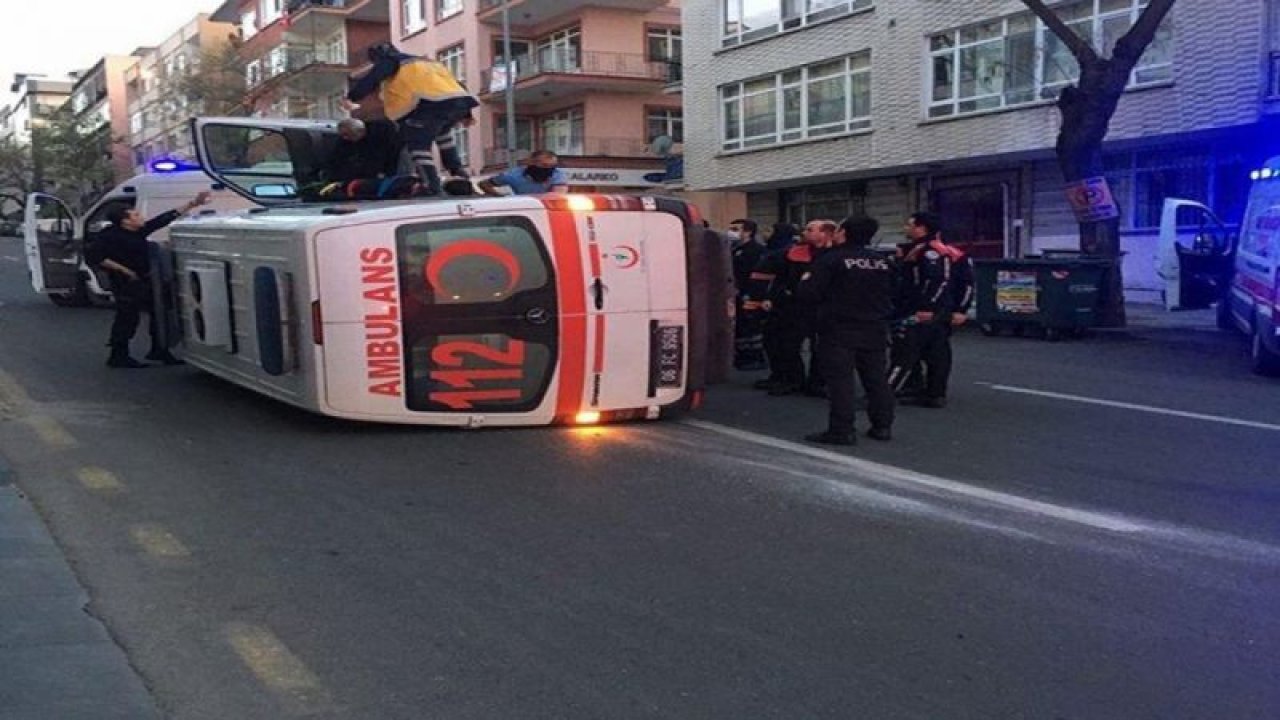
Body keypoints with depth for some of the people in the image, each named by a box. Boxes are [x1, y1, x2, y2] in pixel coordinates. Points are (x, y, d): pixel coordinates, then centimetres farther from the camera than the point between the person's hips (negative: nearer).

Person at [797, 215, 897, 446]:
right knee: (876, 377, 13)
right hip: (875, 330, 6)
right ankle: (882, 426, 18)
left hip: (840, 330, -6)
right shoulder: (885, 261, 6)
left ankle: (841, 430, -6)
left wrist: (805, 282, 5)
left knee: (840, 379, -4)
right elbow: (894, 293, 15)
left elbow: (810, 294, -15)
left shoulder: (831, 259, -13)